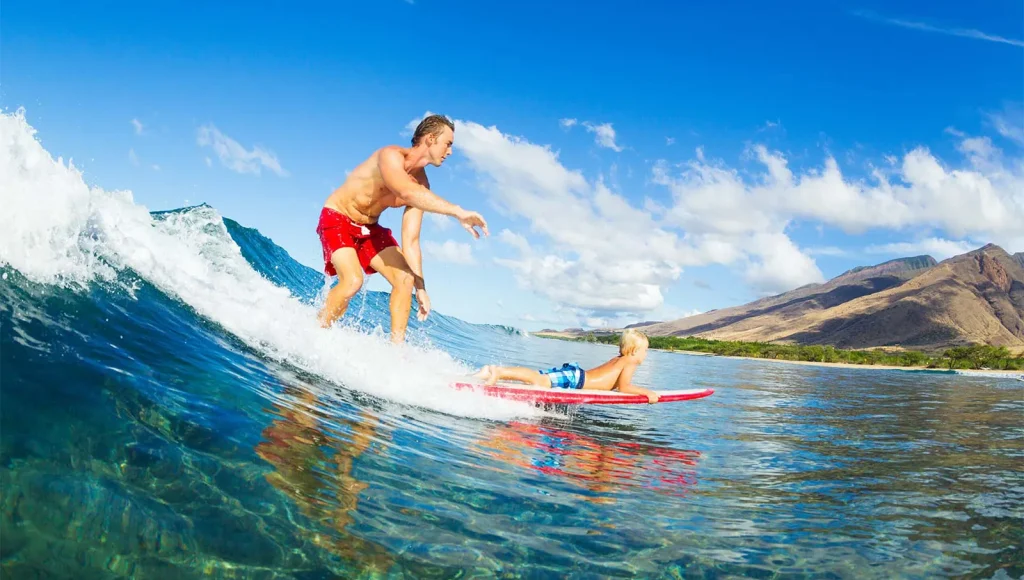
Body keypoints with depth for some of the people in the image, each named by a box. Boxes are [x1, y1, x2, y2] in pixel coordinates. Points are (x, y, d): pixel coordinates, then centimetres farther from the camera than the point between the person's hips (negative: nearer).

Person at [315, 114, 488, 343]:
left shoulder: (421, 183, -7)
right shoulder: (391, 156, -26)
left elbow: (410, 241, -6)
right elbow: (408, 193, -50)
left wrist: (420, 287, -11)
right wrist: (458, 212, -55)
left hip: (369, 228, 7)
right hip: (337, 220, -7)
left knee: (405, 278, -8)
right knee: (353, 280, -26)